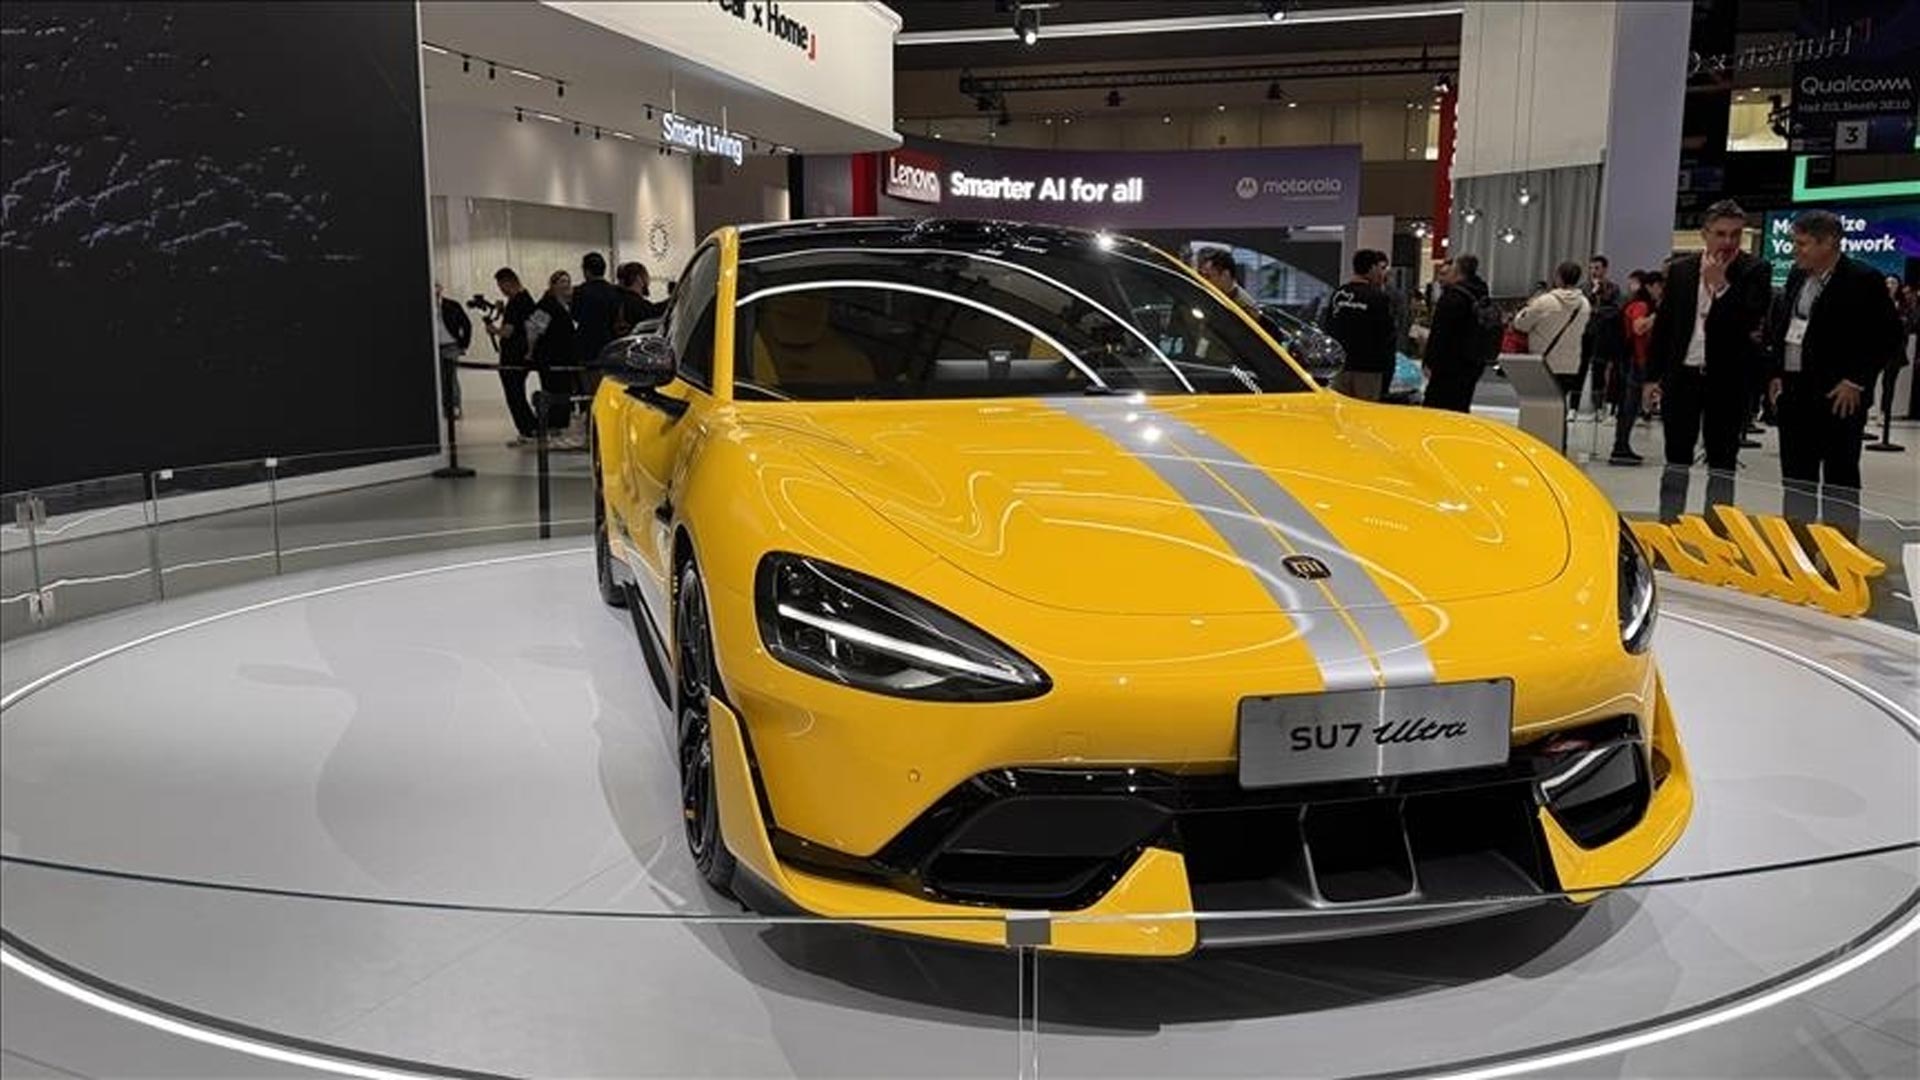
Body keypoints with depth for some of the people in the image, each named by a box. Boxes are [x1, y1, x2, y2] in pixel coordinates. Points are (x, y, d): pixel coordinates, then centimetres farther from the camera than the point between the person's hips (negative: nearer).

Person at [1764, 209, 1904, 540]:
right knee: (1796, 475, 12)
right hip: (1793, 392, 7)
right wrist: (1776, 374, 10)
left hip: (1838, 396, -7)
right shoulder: (1797, 276, 10)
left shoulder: (1863, 280, -10)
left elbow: (1889, 337, -11)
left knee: (1840, 476, -1)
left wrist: (1856, 381, -14)